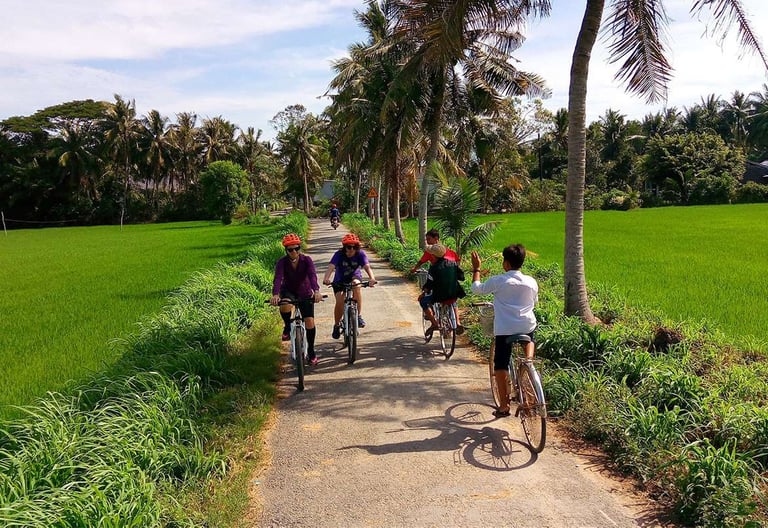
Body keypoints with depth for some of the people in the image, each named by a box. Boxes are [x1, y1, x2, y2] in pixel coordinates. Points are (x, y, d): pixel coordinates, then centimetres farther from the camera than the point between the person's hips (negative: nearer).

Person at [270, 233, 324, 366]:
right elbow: (278, 278, -34)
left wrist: (316, 291, -53)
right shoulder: (282, 262, -19)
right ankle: (287, 328, -7)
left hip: (305, 294, 1)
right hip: (288, 291, -1)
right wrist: (275, 295, -53)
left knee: (310, 322, -8)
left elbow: (312, 275, -34)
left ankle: (311, 352, 12)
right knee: (285, 305, -37)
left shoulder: (306, 260, -19)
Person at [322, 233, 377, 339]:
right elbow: (331, 267, -39)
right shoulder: (339, 255, -24)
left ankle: (359, 315, -21)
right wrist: (326, 278, -60)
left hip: (355, 277, 0)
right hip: (340, 280, 0)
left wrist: (372, 278, -57)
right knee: (339, 302, -19)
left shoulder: (360, 254, -21)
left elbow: (367, 267, -36)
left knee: (356, 285, -35)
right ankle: (336, 325, 8)